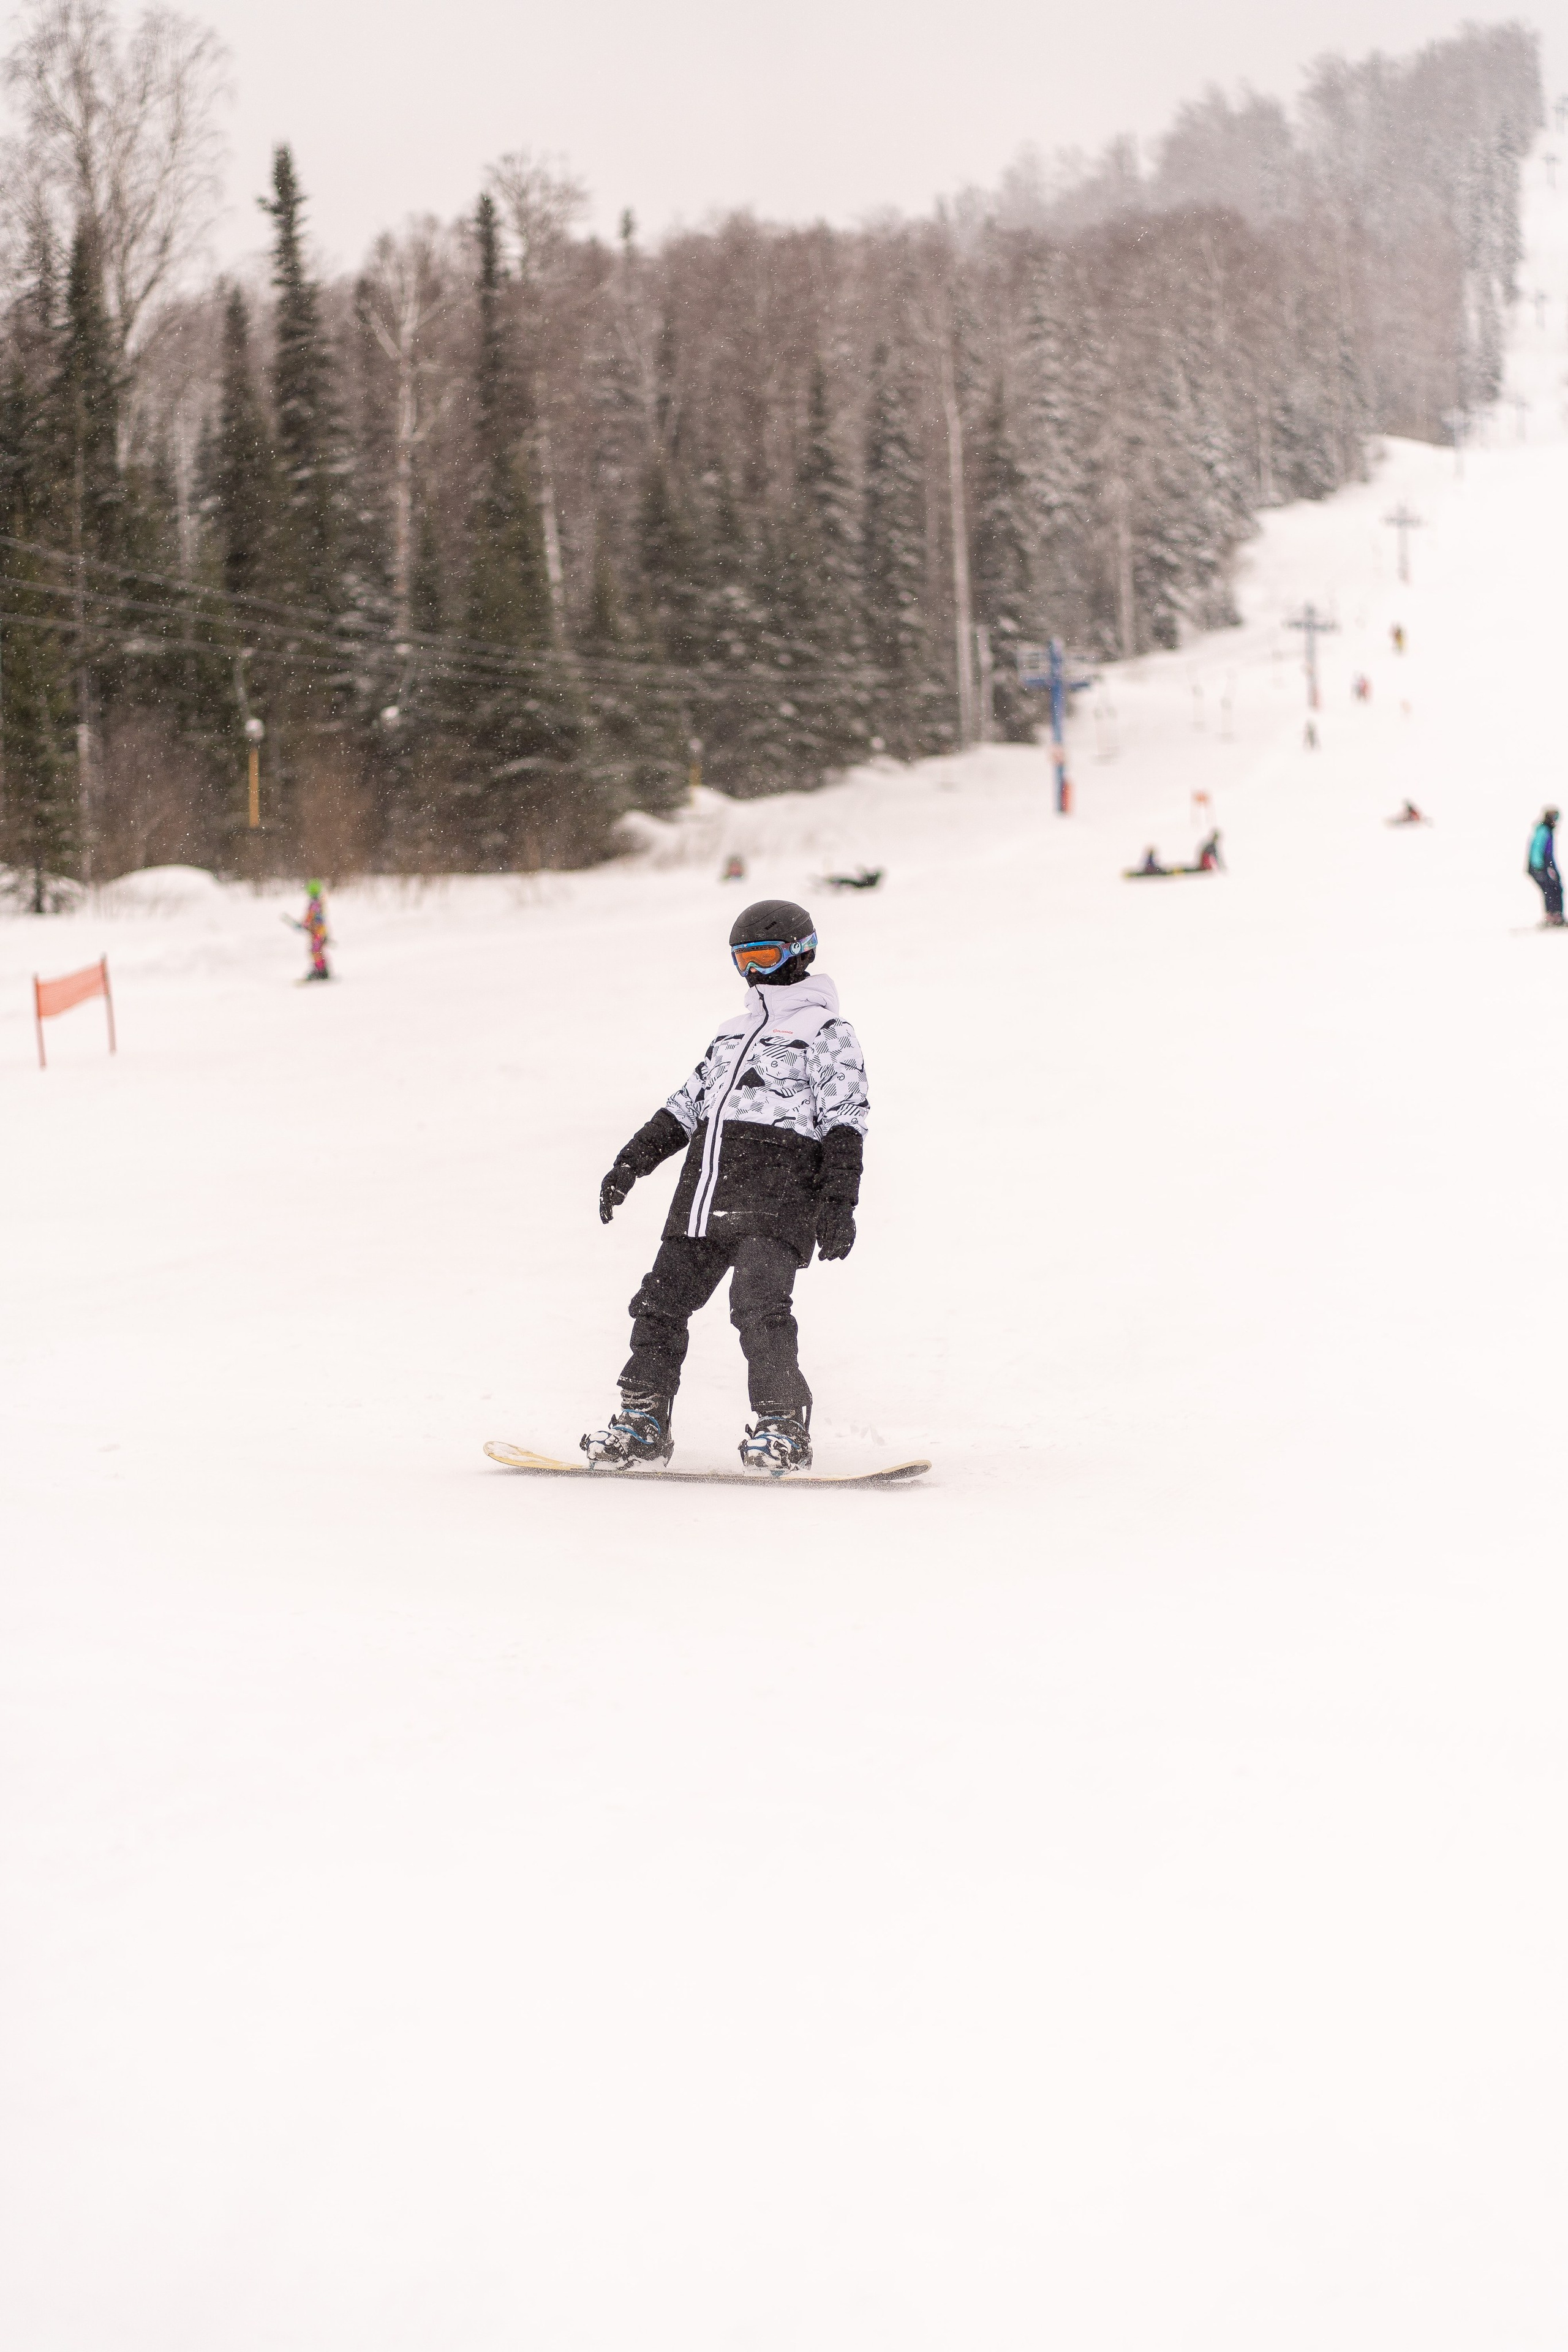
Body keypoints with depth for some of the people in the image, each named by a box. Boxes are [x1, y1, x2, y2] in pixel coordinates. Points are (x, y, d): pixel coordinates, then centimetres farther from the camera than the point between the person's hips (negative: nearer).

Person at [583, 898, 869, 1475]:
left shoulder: (827, 1033, 5)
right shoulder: (734, 1031, 27)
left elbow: (845, 1123, -3)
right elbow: (688, 1102, 30)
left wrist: (839, 1204, -13)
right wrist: (631, 1162, 23)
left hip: (775, 1192, -7)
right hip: (703, 1191, 7)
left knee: (759, 1302, -22)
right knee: (661, 1299, 3)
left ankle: (783, 1426, -15)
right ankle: (642, 1419, 11)